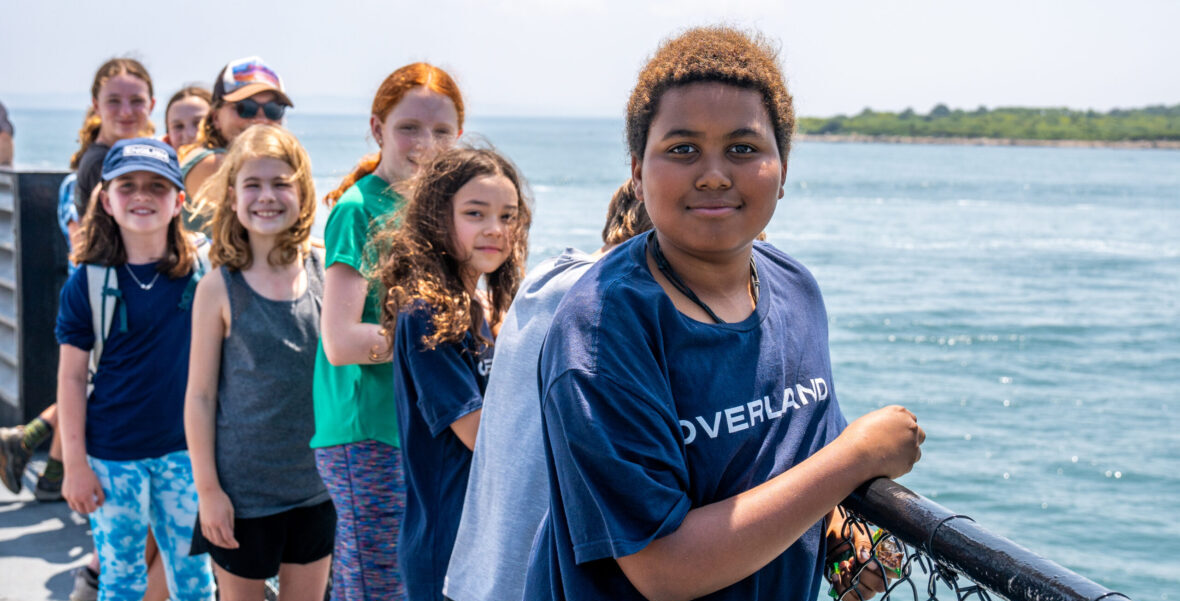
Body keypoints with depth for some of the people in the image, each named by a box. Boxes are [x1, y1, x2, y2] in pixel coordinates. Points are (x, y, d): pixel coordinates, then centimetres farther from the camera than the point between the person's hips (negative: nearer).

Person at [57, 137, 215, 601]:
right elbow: (71, 377, -3)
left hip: (184, 449, 2)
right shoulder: (88, 283, -6)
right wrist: (74, 463, -5)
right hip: (112, 456, -1)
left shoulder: (202, 273, -2)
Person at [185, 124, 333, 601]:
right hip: (243, 488, -2)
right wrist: (208, 489, -8)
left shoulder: (324, 275, -2)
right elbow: (200, 396, -6)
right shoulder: (219, 289, -9)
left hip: (316, 484, 3)